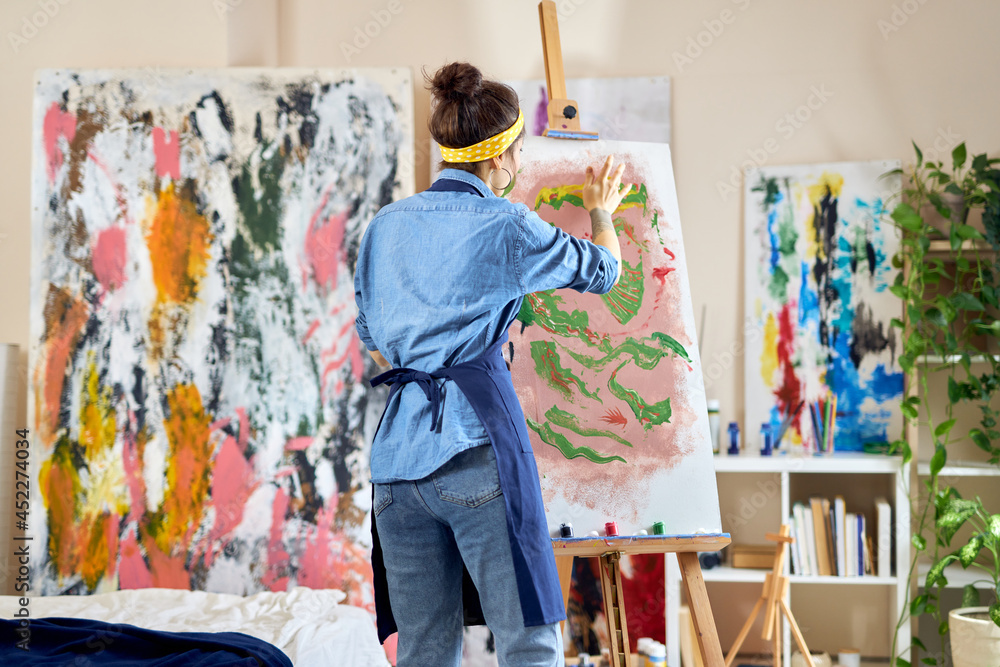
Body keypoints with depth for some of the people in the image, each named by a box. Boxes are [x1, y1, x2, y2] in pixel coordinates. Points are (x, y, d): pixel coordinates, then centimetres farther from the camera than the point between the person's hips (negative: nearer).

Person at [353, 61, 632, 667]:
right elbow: (603, 270, 14)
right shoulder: (507, 227, -2)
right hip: (477, 441, -6)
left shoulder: (385, 226, 13)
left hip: (398, 451, 6)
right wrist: (601, 211, 33)